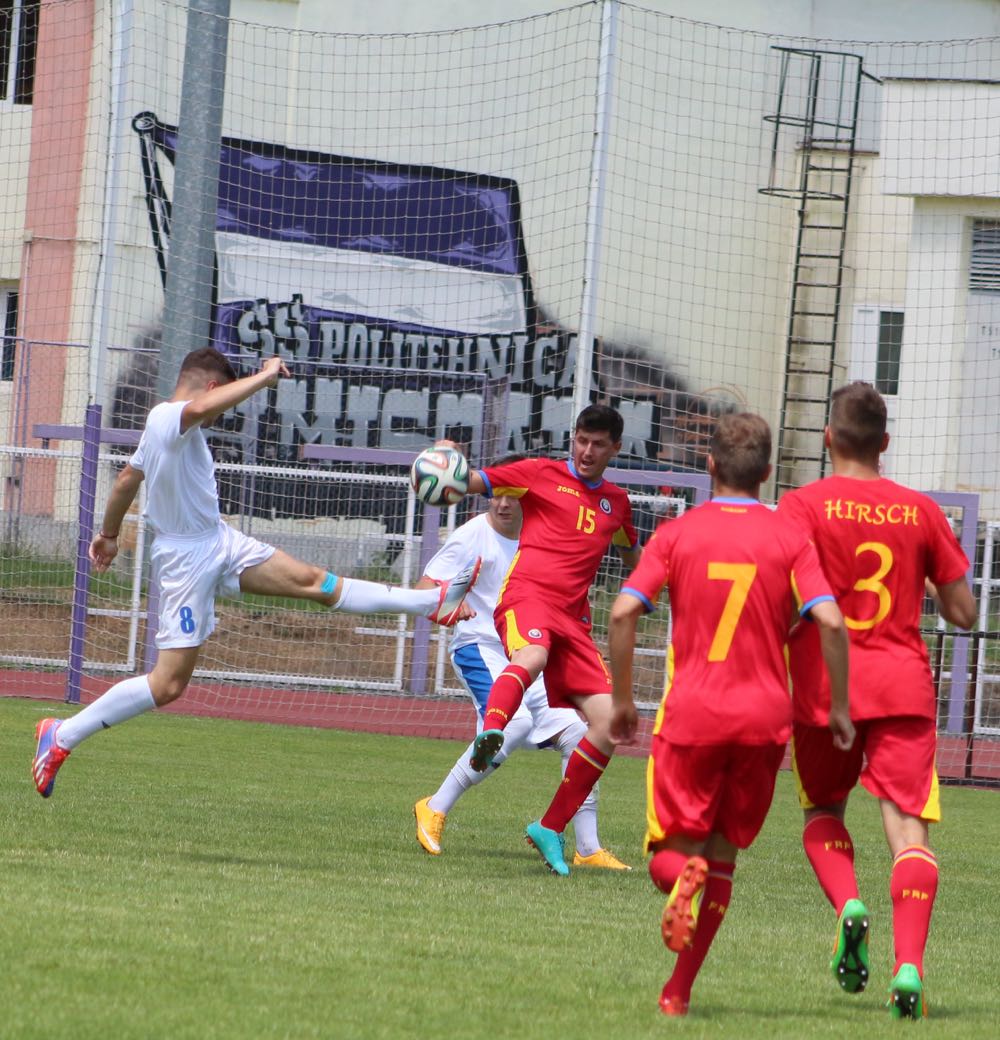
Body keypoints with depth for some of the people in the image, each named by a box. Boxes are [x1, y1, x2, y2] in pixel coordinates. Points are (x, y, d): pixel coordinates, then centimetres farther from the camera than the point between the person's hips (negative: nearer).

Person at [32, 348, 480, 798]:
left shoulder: (163, 424, 10)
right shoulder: (168, 419, -22)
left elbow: (127, 479, 24)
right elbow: (201, 408, -46)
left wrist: (108, 534, 38)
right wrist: (265, 376, -36)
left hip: (220, 542, 10)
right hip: (188, 560, -10)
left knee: (312, 581, 11)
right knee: (168, 684, -9)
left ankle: (435, 602, 12)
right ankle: (61, 736, 0)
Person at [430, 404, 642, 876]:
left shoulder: (615, 502, 23)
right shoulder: (542, 474, 10)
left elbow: (632, 553, 44)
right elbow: (474, 482, 3)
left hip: (572, 618, 5)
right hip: (526, 593, -5)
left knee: (608, 723, -8)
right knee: (532, 657, -41)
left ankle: (551, 828, 2)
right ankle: (490, 731, -68)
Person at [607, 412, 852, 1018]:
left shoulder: (677, 535, 2)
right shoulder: (790, 540, 1)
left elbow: (623, 613, -8)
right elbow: (830, 623, -9)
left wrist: (622, 700, 2)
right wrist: (839, 707, 2)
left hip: (691, 716, -1)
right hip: (764, 717, 1)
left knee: (672, 853, 8)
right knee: (724, 855, 14)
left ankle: (684, 876, -29)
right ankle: (680, 990, 11)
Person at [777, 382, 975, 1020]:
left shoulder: (803, 506, -3)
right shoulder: (921, 511, 6)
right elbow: (963, 613, 11)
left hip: (826, 682, -1)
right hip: (905, 685, 1)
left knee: (824, 811, 20)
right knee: (909, 824, -5)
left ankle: (848, 905, -8)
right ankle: (909, 966, -21)